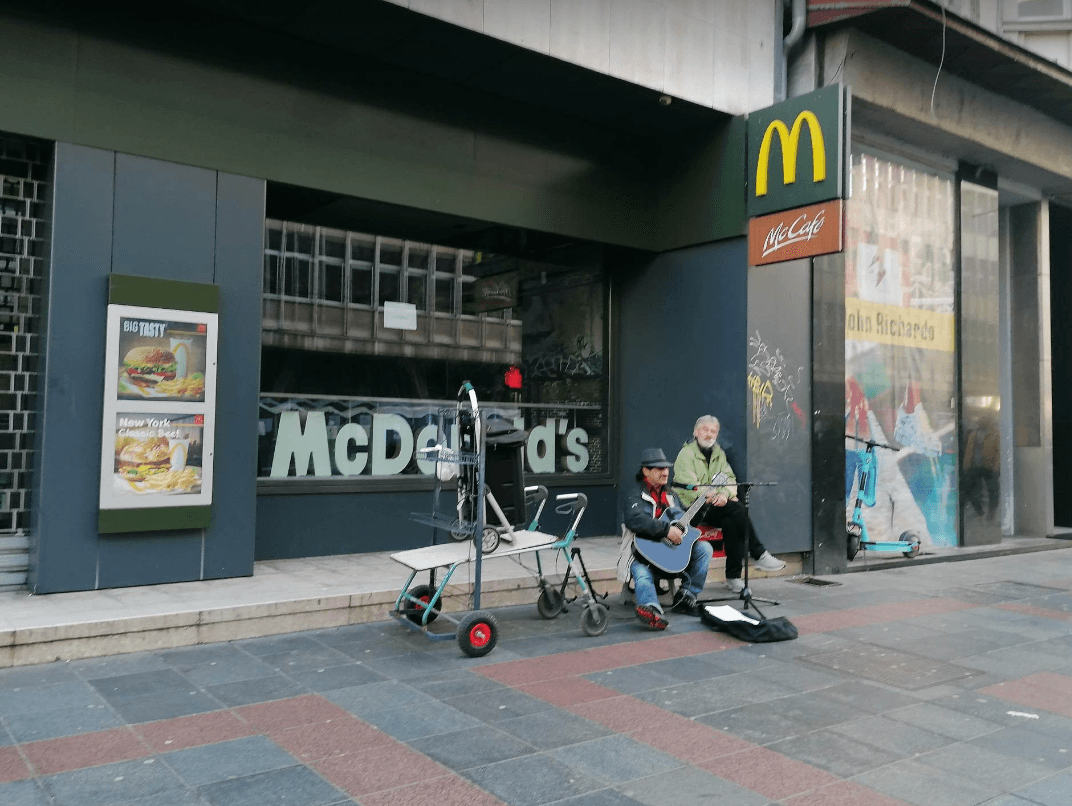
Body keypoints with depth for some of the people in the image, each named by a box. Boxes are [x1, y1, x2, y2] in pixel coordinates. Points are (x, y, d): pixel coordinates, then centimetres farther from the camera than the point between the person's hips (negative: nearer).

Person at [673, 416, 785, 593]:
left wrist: (724, 494, -16)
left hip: (718, 506, 6)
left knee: (730, 523, -28)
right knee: (738, 510, -27)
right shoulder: (686, 454, -2)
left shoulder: (719, 453, 19)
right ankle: (759, 555, -19)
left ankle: (733, 576, -23)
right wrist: (708, 496, -29)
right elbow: (687, 486, -14)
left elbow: (730, 480, 7)